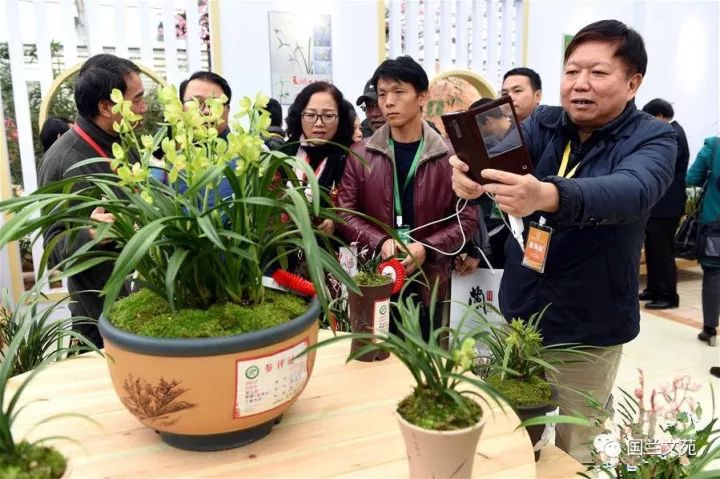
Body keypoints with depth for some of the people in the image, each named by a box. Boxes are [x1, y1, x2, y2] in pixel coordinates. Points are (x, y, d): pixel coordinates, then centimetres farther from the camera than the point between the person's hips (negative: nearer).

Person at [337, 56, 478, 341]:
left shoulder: (449, 156, -1)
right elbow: (344, 214, -1)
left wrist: (427, 248, -17)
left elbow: (467, 218, -2)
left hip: (429, 283, 0)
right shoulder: (361, 155, 2)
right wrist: (381, 242, -18)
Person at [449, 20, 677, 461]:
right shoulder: (544, 123, 0)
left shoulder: (653, 139, -11)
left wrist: (548, 196, -53)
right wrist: (470, 170, -44)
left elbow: (631, 191, -33)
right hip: (520, 310, 3)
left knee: (577, 452, 13)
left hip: (588, 328, -3)